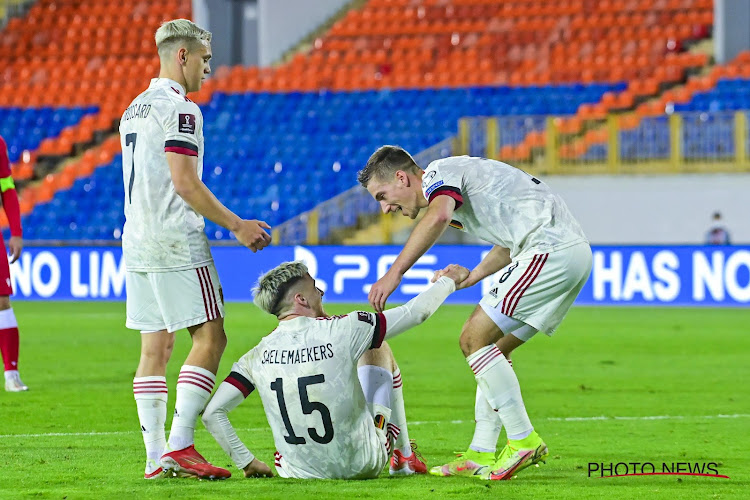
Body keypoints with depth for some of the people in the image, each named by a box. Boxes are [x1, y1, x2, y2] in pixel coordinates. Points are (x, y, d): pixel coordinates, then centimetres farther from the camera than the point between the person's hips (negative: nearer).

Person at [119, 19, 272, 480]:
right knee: (210, 337, -7)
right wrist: (237, 226, -11)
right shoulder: (179, 109, -11)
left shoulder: (134, 109, 18)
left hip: (137, 243, 9)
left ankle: (155, 456, 4)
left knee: (156, 346, 7)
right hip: (175, 243, -9)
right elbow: (185, 183, -18)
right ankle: (180, 446, -15)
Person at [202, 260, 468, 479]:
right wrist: (448, 281, 13)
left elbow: (212, 414, -10)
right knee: (379, 351, 20)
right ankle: (404, 457, 34)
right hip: (363, 466, -2)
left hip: (299, 473, 2)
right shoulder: (342, 331, -17)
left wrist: (247, 463, 2)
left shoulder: (257, 356, -10)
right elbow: (415, 312, -6)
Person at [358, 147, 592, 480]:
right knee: (492, 348, 13)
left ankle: (523, 441, -9)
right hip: (572, 252, 11)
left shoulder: (438, 172, -5)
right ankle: (480, 455, 11)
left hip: (552, 248, -11)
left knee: (475, 338, -10)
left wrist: (394, 273, -31)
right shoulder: (456, 192, 26)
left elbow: (437, 217, -29)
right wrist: (469, 278, 21)